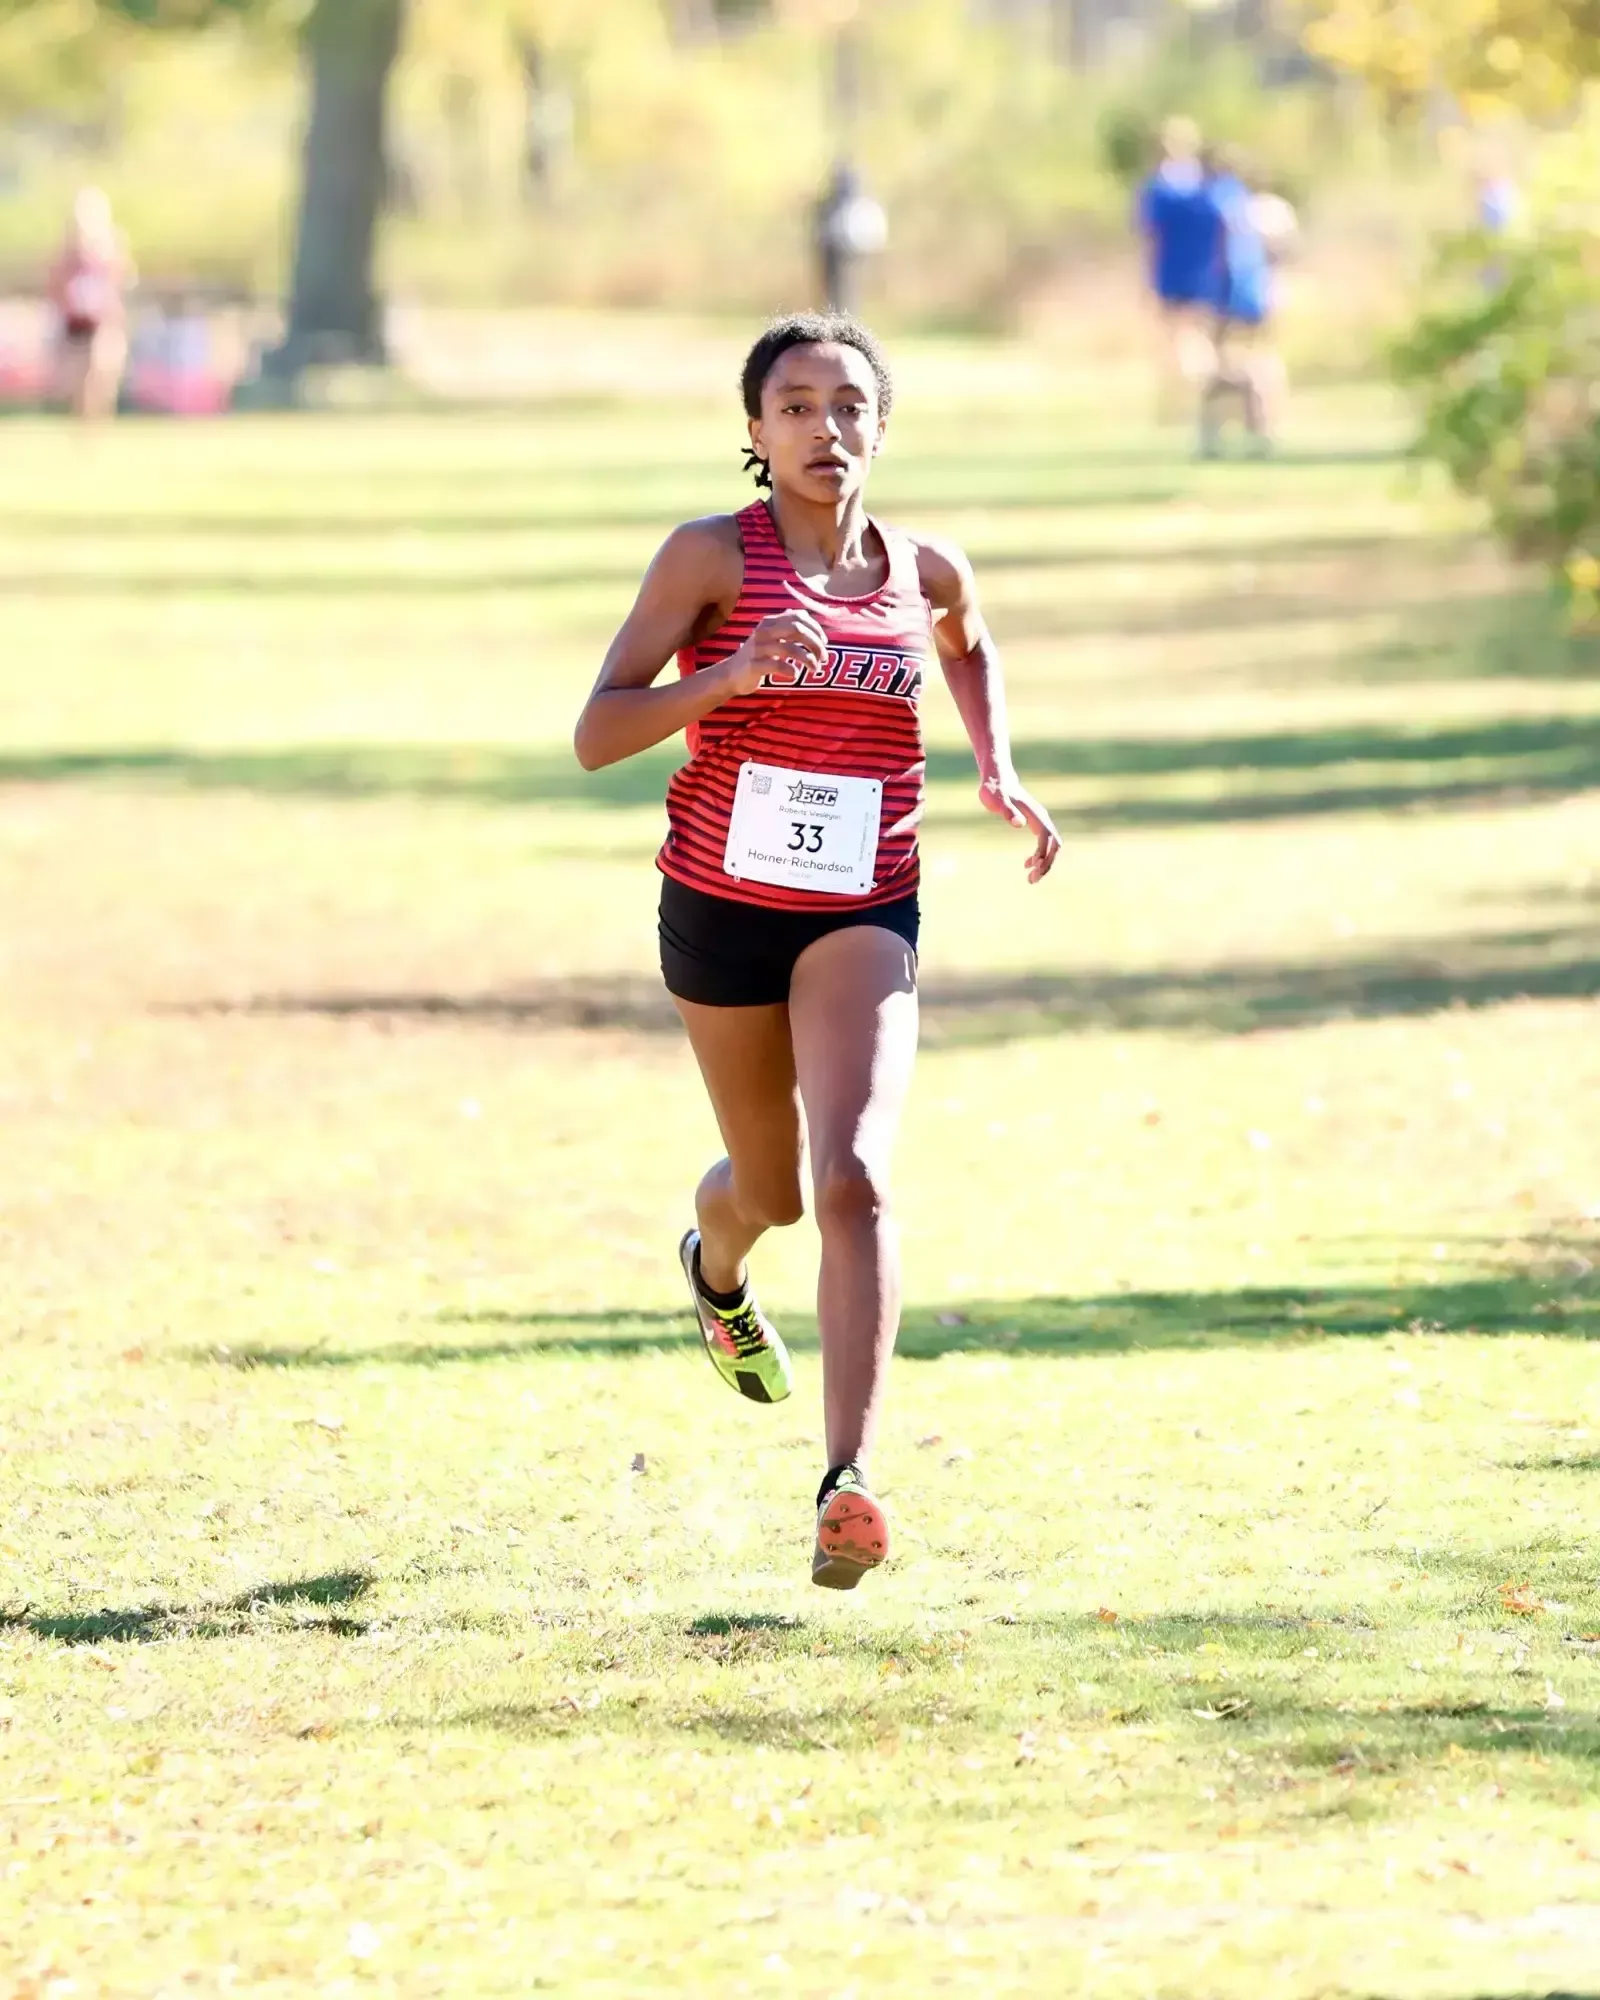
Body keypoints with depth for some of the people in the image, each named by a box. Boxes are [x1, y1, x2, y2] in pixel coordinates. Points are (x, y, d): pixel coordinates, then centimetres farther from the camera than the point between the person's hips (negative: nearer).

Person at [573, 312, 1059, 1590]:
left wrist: (999, 774, 9)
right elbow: (597, 735, -14)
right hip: (722, 900, 0)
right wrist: (730, 676, -29)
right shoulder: (713, 557, -9)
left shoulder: (927, 574, 0)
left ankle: (850, 1483, -27)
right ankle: (715, 1270, 58)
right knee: (771, 1187, 18)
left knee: (852, 1180, -20)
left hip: (862, 913, 0)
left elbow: (972, 652, 25)